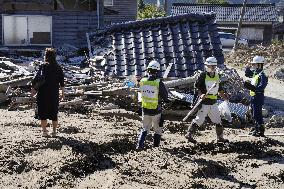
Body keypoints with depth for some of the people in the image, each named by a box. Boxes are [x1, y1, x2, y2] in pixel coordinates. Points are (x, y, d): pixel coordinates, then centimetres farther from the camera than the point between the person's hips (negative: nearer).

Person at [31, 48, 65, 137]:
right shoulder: (58, 68, 2)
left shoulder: (42, 67, -9)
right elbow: (62, 82, 3)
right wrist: (62, 93, 10)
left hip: (43, 93, -3)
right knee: (54, 113, 12)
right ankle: (54, 131, 13)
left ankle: (44, 131, 5)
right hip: (54, 94, 3)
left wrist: (33, 89, -2)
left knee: (43, 113, 6)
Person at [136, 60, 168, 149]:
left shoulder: (142, 81, -7)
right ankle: (155, 147, 21)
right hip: (156, 111, -3)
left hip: (145, 110, 3)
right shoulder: (159, 83, -19)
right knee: (158, 130, 17)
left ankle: (139, 145, 7)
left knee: (145, 129, 21)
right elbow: (165, 97, -9)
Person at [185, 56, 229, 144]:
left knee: (218, 120, 11)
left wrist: (223, 95, 10)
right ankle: (189, 134, 4)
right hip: (204, 102, -6)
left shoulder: (217, 76, 11)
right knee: (199, 119, -6)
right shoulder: (203, 75, -8)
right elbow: (196, 86, -8)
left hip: (213, 103, 6)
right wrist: (200, 94, -21)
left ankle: (220, 137, 21)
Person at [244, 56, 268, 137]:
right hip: (253, 96, 10)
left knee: (257, 114, -5)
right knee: (254, 114, 19)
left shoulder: (262, 75, -19)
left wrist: (252, 87, -37)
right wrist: (248, 67, 10)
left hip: (258, 97, -10)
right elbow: (247, 74, 28)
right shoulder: (254, 72, 9)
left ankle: (261, 131, 3)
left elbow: (261, 87, -28)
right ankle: (257, 128, 32)